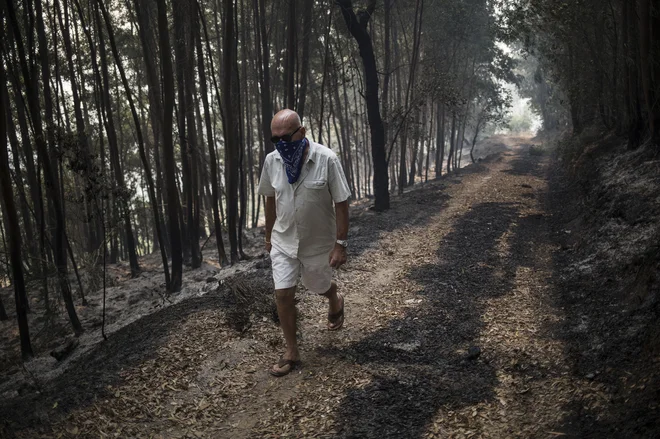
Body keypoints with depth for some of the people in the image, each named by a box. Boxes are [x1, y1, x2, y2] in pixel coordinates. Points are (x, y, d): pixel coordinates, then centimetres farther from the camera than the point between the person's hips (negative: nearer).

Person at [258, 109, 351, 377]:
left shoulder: (326, 160, -22)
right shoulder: (272, 160, -9)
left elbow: (341, 203, -16)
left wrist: (340, 244, -18)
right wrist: (269, 235, 14)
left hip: (318, 243, -3)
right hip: (283, 241, 3)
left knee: (319, 287, 18)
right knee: (283, 294, -2)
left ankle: (336, 302, 56)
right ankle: (291, 352, 15)